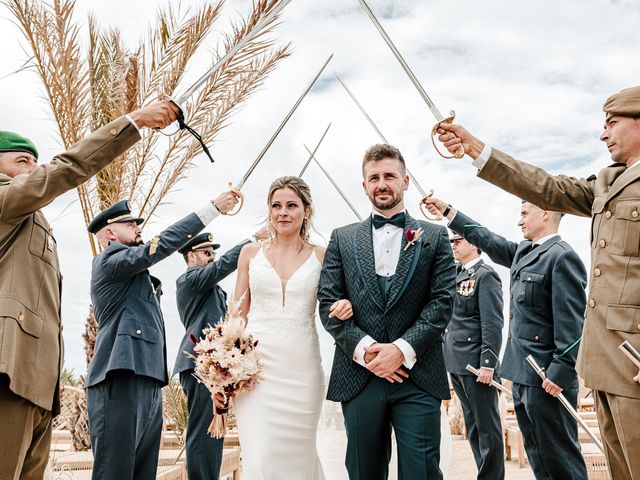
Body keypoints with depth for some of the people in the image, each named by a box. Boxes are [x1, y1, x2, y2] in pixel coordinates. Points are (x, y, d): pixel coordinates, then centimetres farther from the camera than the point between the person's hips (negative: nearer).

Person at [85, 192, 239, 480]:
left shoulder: (135, 276, 27)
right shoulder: (109, 260, -2)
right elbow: (163, 243, -13)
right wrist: (213, 207, -13)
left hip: (148, 384, 10)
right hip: (121, 383, -10)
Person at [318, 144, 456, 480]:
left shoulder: (434, 237, 9)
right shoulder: (342, 238, 12)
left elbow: (442, 301, 0)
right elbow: (328, 302, 4)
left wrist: (403, 349, -12)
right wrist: (364, 348, -10)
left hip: (418, 375, -1)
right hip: (359, 374, 2)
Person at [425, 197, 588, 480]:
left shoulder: (562, 257, -14)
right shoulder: (523, 252, 13)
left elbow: (571, 323, -18)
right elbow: (488, 241, 22)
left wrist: (560, 372, -20)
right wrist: (446, 211, 23)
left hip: (546, 378, -9)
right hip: (522, 374, 9)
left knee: (559, 456, 0)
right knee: (536, 455, 17)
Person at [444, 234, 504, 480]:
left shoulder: (486, 275, -10)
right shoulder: (456, 274, 15)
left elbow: (493, 324, -15)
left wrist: (488, 364, -19)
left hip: (476, 363, -8)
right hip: (456, 363, 8)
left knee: (487, 427, 2)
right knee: (472, 426, 16)